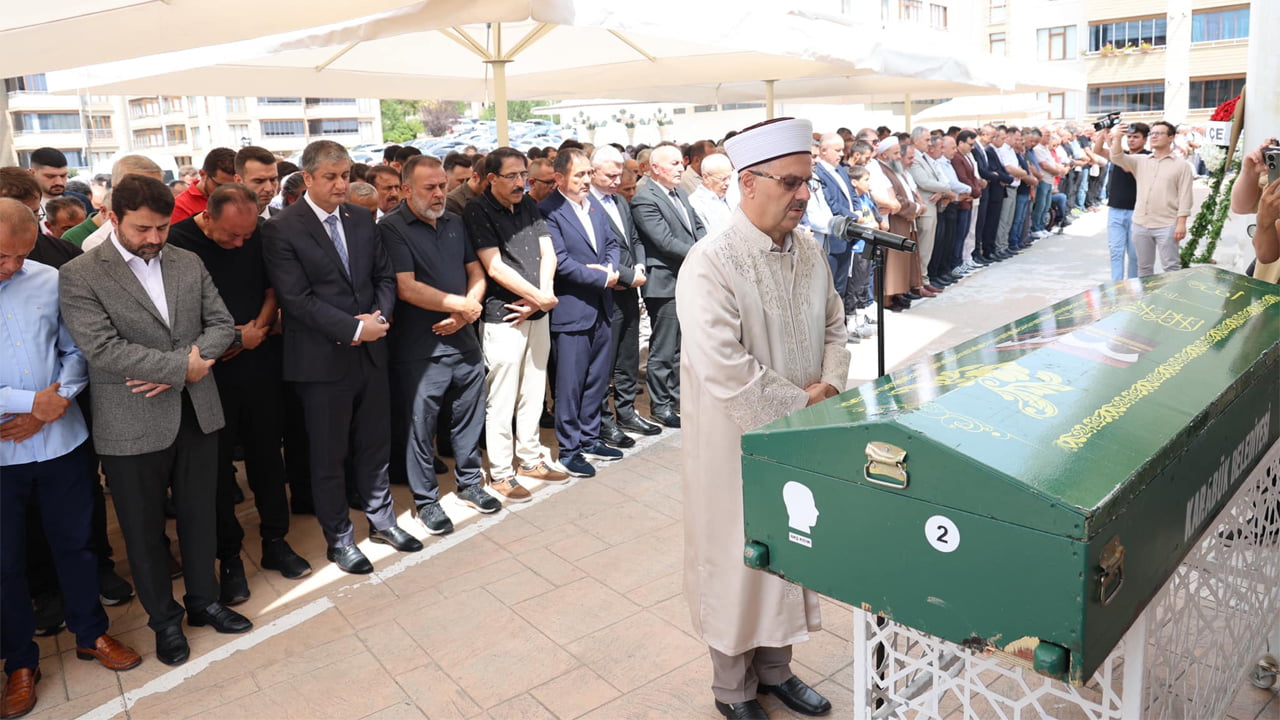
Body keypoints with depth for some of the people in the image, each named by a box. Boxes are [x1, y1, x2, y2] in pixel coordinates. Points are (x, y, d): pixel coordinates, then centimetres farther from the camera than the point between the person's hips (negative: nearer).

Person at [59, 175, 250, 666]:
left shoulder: (188, 263, 4)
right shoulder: (79, 276, -9)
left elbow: (221, 324, 1)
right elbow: (103, 349, -19)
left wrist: (181, 367, -15)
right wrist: (184, 366, -19)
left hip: (197, 414, 4)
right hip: (132, 427, -3)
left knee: (199, 516, 17)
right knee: (144, 530, 12)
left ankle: (204, 600, 36)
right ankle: (164, 619, 31)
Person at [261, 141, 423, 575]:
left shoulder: (362, 219, 8)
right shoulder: (282, 230, -10)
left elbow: (384, 276, 9)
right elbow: (296, 298, -16)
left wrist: (379, 317, -9)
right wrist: (354, 329, -18)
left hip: (371, 351, 5)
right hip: (323, 358, -5)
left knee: (375, 443, 16)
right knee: (329, 456, 8)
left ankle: (381, 520, 34)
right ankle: (339, 539, 24)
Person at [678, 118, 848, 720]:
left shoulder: (808, 251, 3)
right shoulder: (710, 263, -20)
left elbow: (833, 324, 13)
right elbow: (721, 366, -26)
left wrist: (830, 384, -5)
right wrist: (799, 404, -18)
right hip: (739, 440, -6)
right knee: (739, 559, 10)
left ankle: (775, 669, 42)